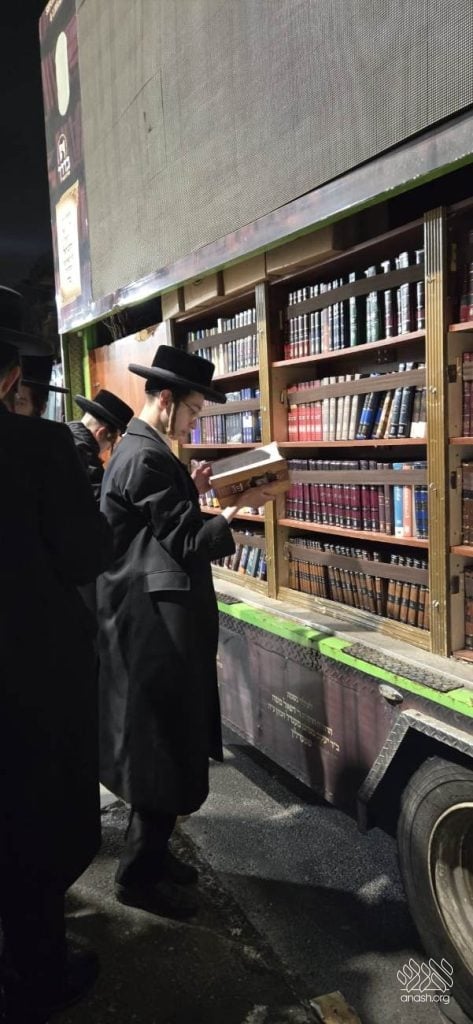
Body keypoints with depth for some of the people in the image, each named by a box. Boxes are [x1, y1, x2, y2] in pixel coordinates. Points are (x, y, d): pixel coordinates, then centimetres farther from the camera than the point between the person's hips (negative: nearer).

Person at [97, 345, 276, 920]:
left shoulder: (134, 449, 13)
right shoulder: (149, 458, -19)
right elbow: (188, 543, -19)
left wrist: (191, 492, 8)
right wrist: (238, 507, -10)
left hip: (144, 617, 11)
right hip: (157, 624, -11)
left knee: (155, 744, 19)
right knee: (171, 750, 1)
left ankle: (148, 852, 34)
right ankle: (138, 876, 17)